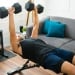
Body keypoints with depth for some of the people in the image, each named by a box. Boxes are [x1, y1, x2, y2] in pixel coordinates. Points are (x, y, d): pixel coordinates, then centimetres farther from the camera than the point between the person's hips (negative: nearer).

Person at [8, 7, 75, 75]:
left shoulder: (31, 39, 34)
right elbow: (12, 33, 3)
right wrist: (11, 14, 3)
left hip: (55, 50, 8)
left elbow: (36, 26, 41)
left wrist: (35, 12, 43)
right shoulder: (17, 47, 16)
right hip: (45, 56, -8)